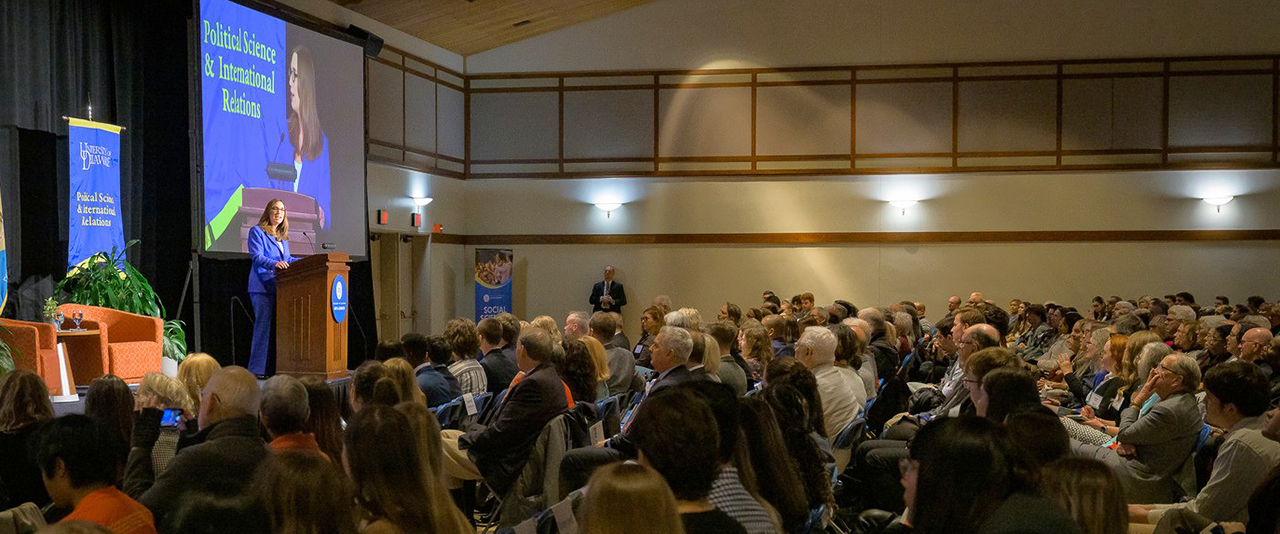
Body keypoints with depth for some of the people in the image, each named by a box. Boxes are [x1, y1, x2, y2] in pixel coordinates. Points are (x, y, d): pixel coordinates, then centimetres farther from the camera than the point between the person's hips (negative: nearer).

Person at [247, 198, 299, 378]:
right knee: (264, 325, -11)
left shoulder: (282, 236, 22)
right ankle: (257, 369, -9)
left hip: (280, 287, 7)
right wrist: (274, 264, -29)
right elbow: (256, 257, -13)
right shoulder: (257, 231, -1)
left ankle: (272, 367, 7)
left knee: (277, 327, 4)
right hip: (262, 287, -7)